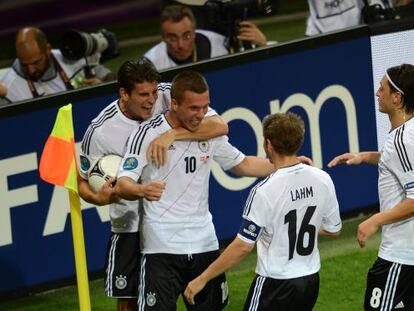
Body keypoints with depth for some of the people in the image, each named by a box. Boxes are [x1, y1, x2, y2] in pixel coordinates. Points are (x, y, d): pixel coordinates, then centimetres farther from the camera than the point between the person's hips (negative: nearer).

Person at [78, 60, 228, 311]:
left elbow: (220, 126, -23)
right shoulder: (100, 131, -15)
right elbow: (83, 182, -1)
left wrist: (172, 134, -35)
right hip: (132, 225, -1)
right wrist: (100, 197, -24)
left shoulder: (168, 96, -14)